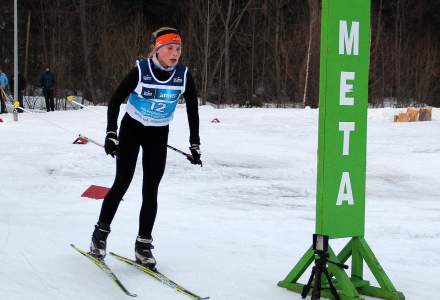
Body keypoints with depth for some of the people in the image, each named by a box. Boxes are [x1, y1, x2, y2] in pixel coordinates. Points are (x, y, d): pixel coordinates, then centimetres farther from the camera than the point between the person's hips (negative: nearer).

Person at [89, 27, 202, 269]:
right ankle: (100, 233, 12)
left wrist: (195, 145, 0)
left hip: (158, 136, 2)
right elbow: (115, 101, -12)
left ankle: (144, 244, 8)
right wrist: (111, 135, -18)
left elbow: (192, 110, 0)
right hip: (131, 130, -2)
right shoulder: (141, 71, -22)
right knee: (122, 183, -6)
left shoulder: (183, 75, -13)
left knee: (150, 190, -1)